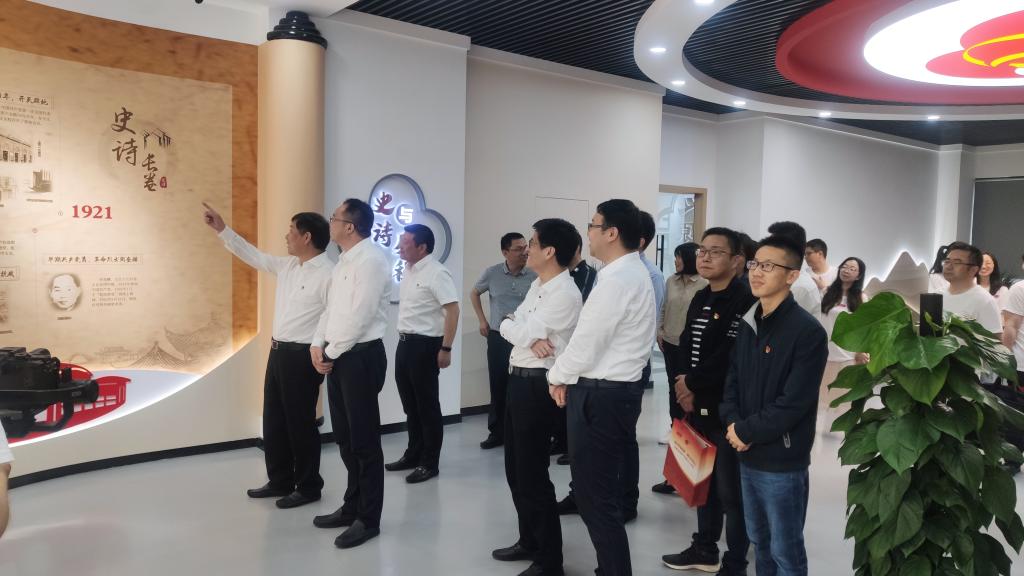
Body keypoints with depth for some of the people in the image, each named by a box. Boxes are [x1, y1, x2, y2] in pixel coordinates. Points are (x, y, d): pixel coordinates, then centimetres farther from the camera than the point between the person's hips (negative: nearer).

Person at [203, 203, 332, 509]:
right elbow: (253, 255, 21)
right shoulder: (287, 265, 10)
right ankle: (280, 481, 31)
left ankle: (308, 487, 17)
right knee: (274, 421, 16)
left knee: (300, 423, 2)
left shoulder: (327, 274, -17)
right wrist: (222, 229, 19)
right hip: (278, 352, 9)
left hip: (302, 357, -9)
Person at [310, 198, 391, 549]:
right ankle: (352, 507, 31)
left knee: (364, 441, 0)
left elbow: (359, 317, -20)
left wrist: (331, 352, -12)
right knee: (345, 438, 17)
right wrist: (318, 345, 5)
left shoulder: (371, 259, -15)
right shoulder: (344, 261, 16)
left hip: (360, 357, -10)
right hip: (337, 357, 10)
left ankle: (368, 519, 12)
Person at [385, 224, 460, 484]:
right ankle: (413, 453, 30)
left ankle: (429, 462, 12)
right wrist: (403, 340, 17)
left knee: (427, 405, 1)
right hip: (404, 343, 9)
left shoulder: (436, 273, -16)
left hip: (425, 345, -9)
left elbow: (453, 310, -19)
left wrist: (445, 349, -21)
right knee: (410, 403, 17)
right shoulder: (408, 270, 11)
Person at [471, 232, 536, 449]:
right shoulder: (492, 273, -2)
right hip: (498, 337, 1)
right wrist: (482, 320, 9)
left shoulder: (534, 276, -7)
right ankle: (496, 432, 20)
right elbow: (474, 294, 15)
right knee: (498, 385, 7)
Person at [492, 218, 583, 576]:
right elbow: (507, 326, 7)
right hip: (519, 381, 10)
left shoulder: (565, 294, -18)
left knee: (532, 474, -1)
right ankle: (529, 541, 36)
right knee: (515, 469, 19)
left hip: (537, 385, -10)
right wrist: (530, 338, -12)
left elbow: (523, 331, -21)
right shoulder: (537, 286, 13)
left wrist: (521, 330, 1)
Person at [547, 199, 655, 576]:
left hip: (601, 395, -10)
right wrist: (570, 375, 7)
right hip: (619, 388, 10)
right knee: (604, 490, 18)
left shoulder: (616, 279, -19)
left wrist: (558, 376, -1)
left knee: (595, 496, -1)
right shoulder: (633, 272, 13)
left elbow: (586, 342, -18)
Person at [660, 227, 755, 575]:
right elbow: (685, 346, 14)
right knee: (704, 481, 18)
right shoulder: (700, 299, 13)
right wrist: (685, 387, -3)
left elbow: (731, 357, -22)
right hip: (699, 407, 8)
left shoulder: (745, 300, -15)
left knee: (731, 491, 2)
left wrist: (692, 382, -11)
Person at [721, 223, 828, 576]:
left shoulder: (808, 330, -15)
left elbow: (794, 402, -19)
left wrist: (746, 432, -13)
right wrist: (733, 425, -7)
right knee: (759, 542, 21)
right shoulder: (748, 324, 9)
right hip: (747, 455, 7)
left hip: (782, 460, -7)